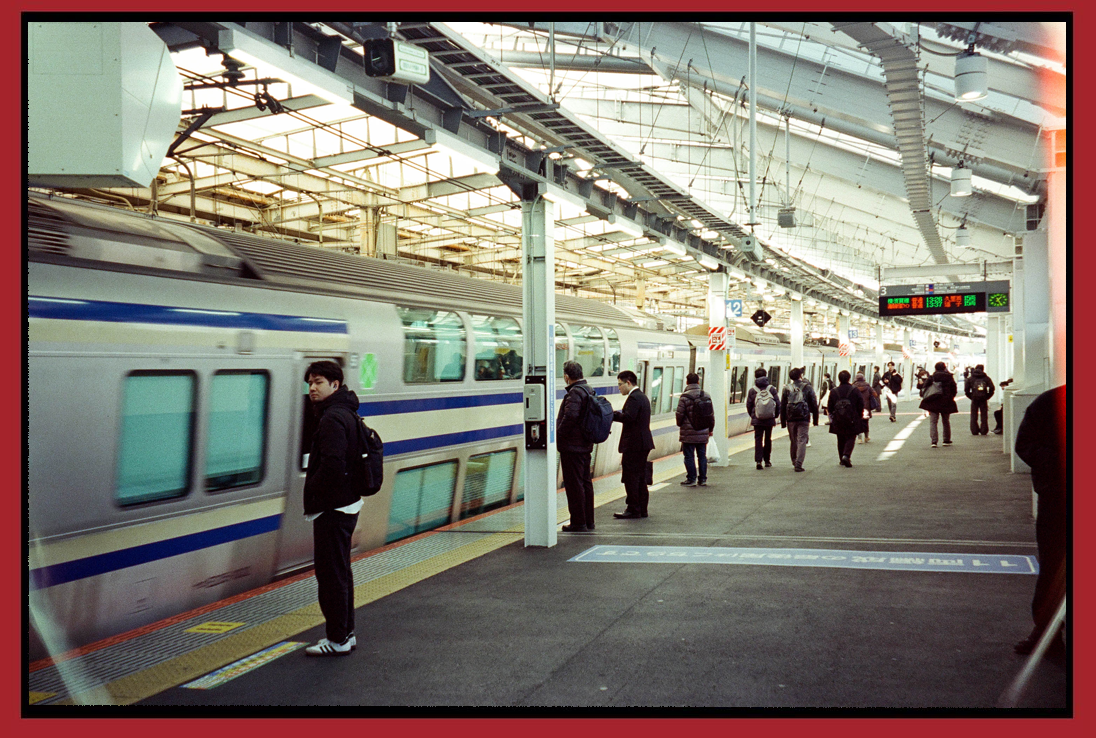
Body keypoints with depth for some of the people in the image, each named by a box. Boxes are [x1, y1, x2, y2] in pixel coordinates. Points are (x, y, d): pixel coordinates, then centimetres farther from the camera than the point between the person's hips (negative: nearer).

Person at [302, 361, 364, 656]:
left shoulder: (332, 418, -19)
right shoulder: (346, 413, 15)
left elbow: (332, 463, -28)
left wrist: (313, 490, -14)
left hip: (332, 508, -11)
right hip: (347, 503, 11)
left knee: (331, 573, -4)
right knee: (340, 571, 17)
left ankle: (338, 640, 3)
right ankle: (345, 634, 26)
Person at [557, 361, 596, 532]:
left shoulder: (574, 393, -17)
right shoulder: (588, 390, 14)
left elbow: (571, 416, -30)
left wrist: (558, 435, -18)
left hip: (571, 447, -10)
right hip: (585, 445, 10)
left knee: (574, 484, -4)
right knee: (585, 482, 15)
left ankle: (578, 523, -1)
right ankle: (588, 521, 22)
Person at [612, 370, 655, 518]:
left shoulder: (634, 398, -15)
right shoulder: (642, 396, 18)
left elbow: (628, 417, -26)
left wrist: (611, 414, -17)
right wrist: (616, 413, 7)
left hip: (633, 445, -11)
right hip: (643, 443, 11)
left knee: (630, 478, -6)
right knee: (640, 478, 13)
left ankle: (633, 509, -4)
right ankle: (642, 509, 17)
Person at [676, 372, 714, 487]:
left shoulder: (684, 397, -11)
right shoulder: (706, 396, 5)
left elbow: (680, 414, -11)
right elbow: (711, 415, 11)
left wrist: (680, 425, 10)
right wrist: (710, 429, 23)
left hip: (688, 434, -5)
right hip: (703, 433, 5)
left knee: (689, 456, 3)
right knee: (702, 456, 12)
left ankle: (691, 479, 5)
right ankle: (703, 479, 16)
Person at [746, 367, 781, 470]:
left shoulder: (752, 390, -6)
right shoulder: (771, 389, -3)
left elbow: (748, 405, 0)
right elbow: (778, 404, 0)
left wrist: (752, 415, 18)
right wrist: (776, 416, 15)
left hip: (757, 420, -1)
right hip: (769, 420, 1)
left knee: (758, 440, 2)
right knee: (768, 440, 15)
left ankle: (758, 460, -11)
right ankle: (767, 460, 23)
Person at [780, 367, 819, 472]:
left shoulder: (787, 388, 5)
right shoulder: (808, 387, 3)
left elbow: (782, 406, 6)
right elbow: (814, 404, 4)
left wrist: (783, 422, 10)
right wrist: (815, 419, 12)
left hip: (791, 418, 2)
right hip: (804, 418, -2)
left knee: (794, 441, 15)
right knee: (802, 441, -3)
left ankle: (794, 462, 22)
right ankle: (798, 464, -13)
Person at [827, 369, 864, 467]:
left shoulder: (834, 391, -1)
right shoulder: (855, 390, -6)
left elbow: (830, 408, 5)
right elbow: (861, 405, -2)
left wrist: (832, 417, 19)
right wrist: (860, 417, 11)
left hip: (838, 420, 2)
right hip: (852, 420, -2)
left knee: (841, 440, 13)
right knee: (851, 438, 2)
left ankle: (842, 459, 16)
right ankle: (846, 455, -19)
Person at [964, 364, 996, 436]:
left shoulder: (970, 379, 5)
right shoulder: (986, 378, 4)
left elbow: (966, 389, -1)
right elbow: (992, 388, -4)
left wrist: (971, 397, 7)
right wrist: (987, 396, 4)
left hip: (974, 399, 0)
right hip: (983, 400, 0)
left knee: (974, 416, 7)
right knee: (984, 415, 7)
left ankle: (974, 431, 5)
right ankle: (984, 431, 6)